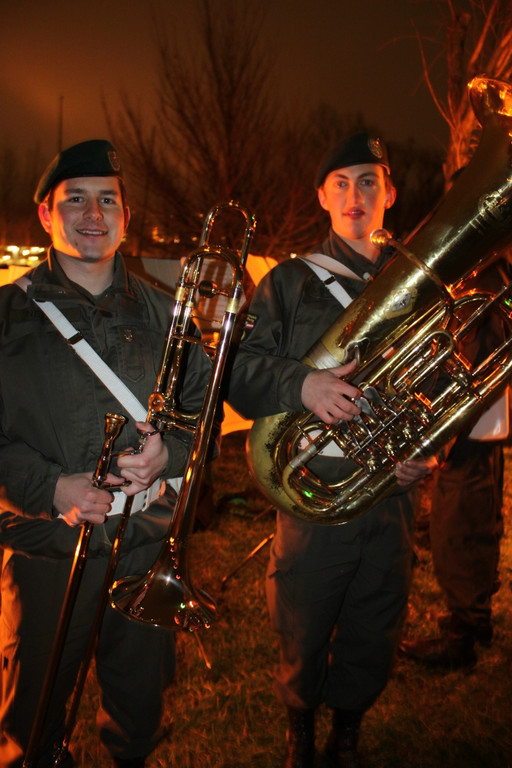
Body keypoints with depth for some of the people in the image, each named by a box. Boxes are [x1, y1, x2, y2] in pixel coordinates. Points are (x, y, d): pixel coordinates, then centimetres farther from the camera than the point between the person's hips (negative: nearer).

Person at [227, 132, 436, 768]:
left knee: (371, 649, 15)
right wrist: (299, 383, -24)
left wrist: (431, 452, -4)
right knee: (303, 644, 13)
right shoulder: (291, 282, 2)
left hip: (391, 500, 2)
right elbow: (239, 370, -6)